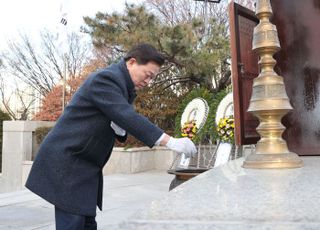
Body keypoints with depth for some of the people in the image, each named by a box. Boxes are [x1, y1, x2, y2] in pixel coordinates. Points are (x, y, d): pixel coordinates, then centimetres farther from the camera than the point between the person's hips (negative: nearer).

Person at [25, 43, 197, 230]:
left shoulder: (126, 88, 11)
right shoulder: (106, 78, -18)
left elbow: (122, 120, 15)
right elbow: (128, 116, -31)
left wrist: (121, 129, -11)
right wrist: (170, 141, -34)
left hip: (85, 164, 9)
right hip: (67, 160, -9)